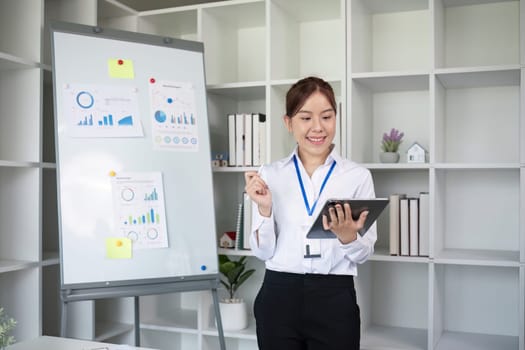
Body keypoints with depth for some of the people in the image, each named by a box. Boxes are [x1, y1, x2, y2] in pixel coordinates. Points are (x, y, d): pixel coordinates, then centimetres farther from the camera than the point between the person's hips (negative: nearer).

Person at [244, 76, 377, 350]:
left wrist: (347, 235, -19)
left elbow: (363, 254, 1)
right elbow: (263, 252, 1)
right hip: (278, 298, 1)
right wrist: (264, 208, -14)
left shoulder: (358, 176, -1)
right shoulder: (269, 175, 2)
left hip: (335, 300, 0)